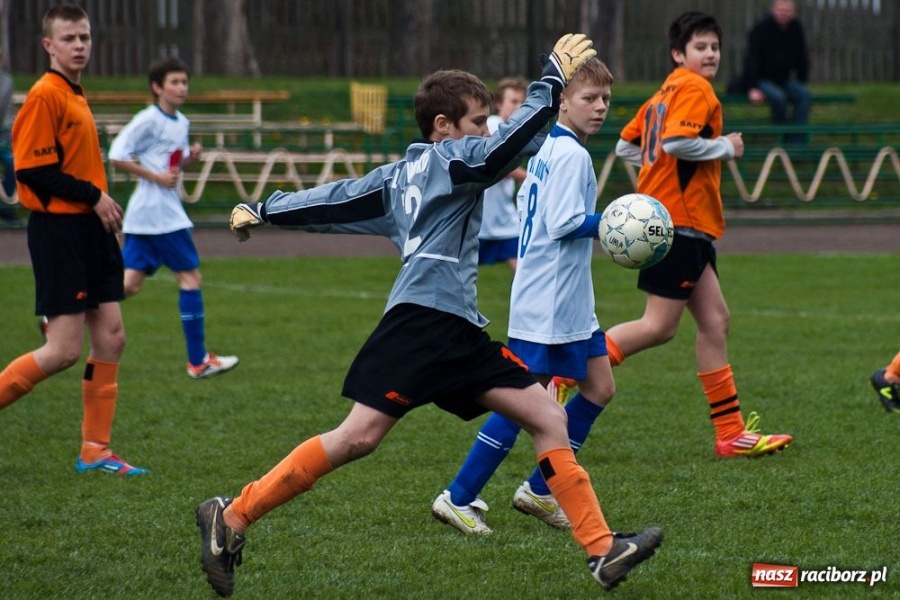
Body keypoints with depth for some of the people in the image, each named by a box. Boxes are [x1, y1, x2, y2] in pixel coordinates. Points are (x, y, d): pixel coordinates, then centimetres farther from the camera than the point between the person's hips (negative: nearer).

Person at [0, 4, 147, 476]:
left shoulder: (75, 96, 15)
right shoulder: (45, 96, -13)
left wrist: (101, 202, 7)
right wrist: (93, 195, -16)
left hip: (90, 229, 9)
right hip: (58, 229, -9)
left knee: (110, 337, 7)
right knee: (65, 350, -11)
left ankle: (95, 451, 12)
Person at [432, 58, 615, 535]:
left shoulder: (545, 150, 13)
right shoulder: (570, 154, -16)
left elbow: (527, 202, 22)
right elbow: (564, 222, -24)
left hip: (570, 303, 11)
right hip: (549, 303, -11)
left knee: (599, 388, 12)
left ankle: (539, 491, 17)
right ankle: (458, 499, -2)